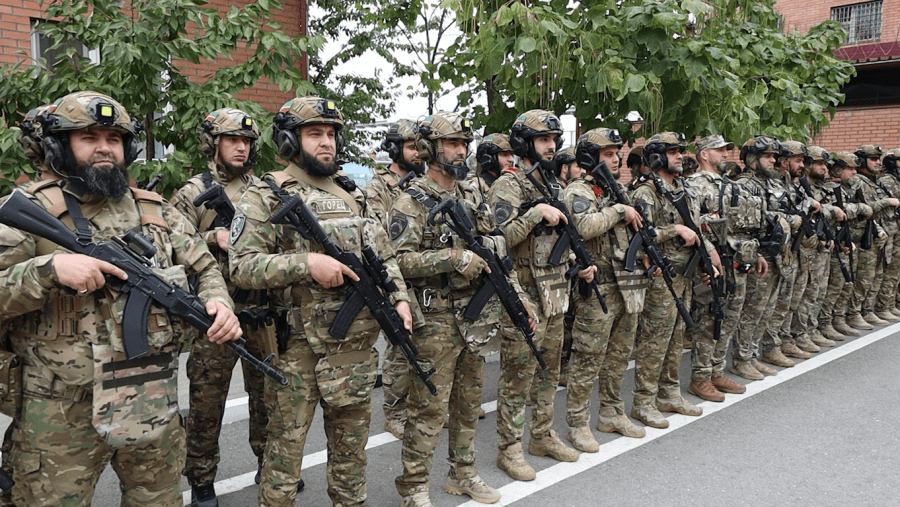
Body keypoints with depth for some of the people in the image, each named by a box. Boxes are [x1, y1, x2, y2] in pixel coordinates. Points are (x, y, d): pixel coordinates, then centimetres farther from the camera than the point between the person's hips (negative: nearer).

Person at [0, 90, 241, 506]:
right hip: (60, 414, -3)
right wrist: (48, 268, -24)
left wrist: (218, 302, -7)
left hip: (155, 405, 4)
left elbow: (204, 267, 13)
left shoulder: (155, 211, 9)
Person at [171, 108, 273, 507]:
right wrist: (213, 239, -17)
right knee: (207, 400, 5)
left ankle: (270, 463, 33)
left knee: (268, 392, 15)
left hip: (264, 312, 4)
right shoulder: (192, 193, 0)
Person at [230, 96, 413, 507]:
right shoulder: (266, 196, -4)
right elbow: (241, 266, -14)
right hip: (297, 346, -5)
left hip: (358, 345, 5)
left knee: (352, 447, 18)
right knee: (285, 447, 6)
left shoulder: (352, 193, 12)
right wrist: (306, 262, -24)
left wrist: (400, 297, 1)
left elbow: (384, 256, 16)